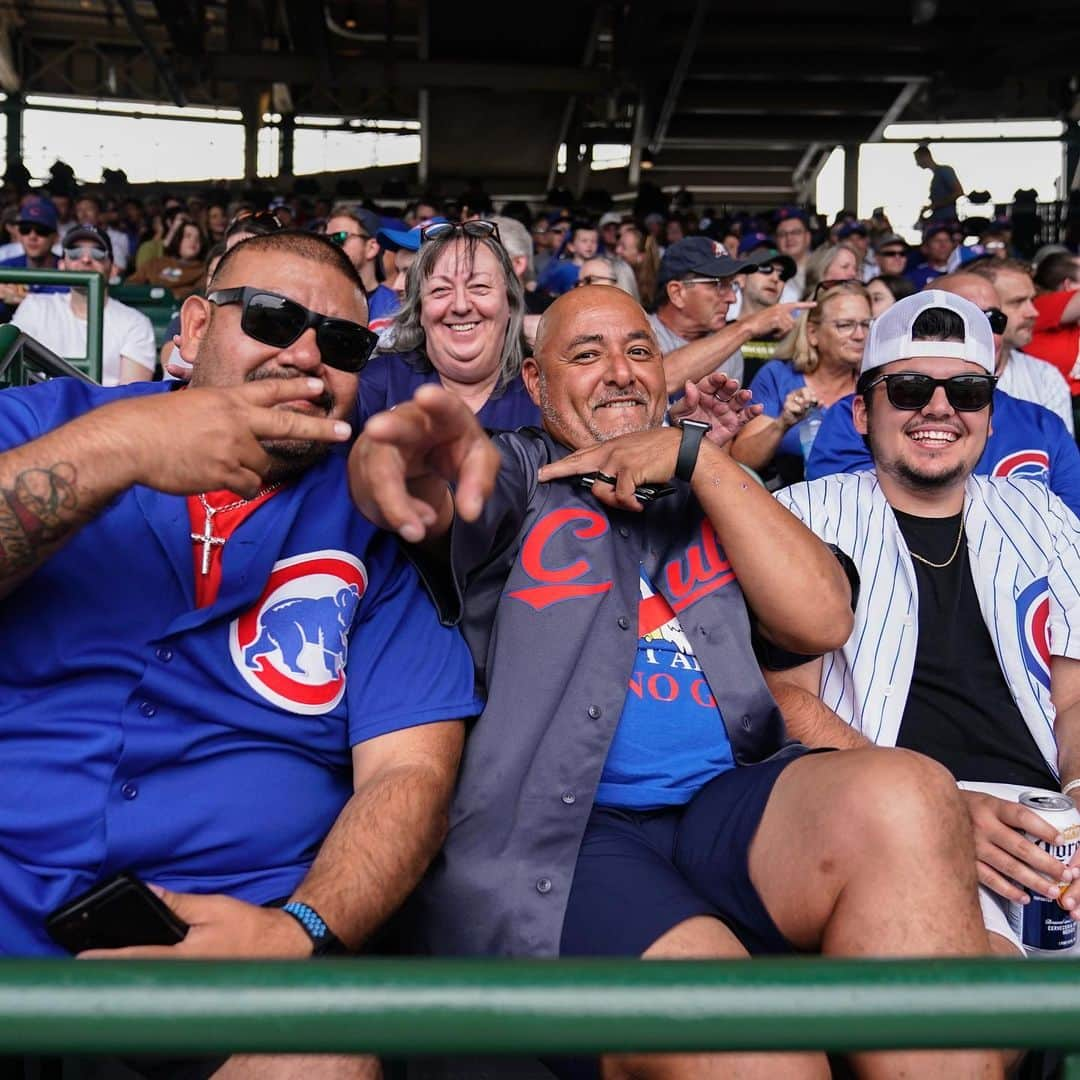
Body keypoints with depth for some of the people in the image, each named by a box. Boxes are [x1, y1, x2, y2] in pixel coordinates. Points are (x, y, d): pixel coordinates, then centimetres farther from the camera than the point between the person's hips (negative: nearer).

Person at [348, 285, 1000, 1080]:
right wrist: (409, 464, -36)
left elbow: (823, 618, 7)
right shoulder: (515, 473, 15)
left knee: (902, 801, -28)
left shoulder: (709, 494, 25)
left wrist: (699, 456, 3)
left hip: (722, 806, 5)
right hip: (550, 830, -4)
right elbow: (440, 504, -11)